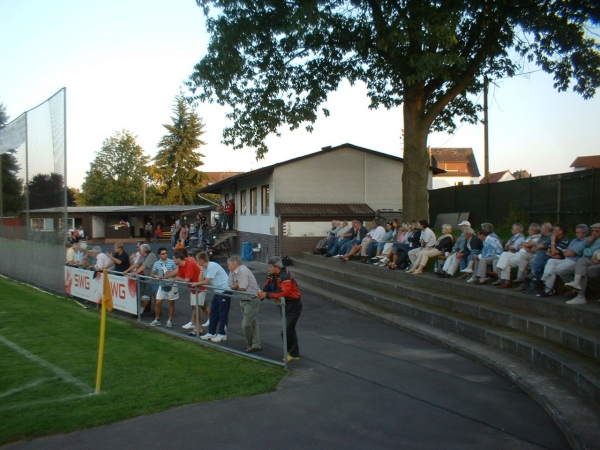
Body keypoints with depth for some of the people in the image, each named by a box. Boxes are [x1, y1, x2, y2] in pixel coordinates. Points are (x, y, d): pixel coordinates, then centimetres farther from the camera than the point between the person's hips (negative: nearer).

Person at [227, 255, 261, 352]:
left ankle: (249, 344, 11)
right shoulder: (233, 272, 7)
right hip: (244, 300, 10)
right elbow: (230, 286, 6)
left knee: (246, 324, -8)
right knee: (252, 323, 13)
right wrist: (235, 286, -16)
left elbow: (242, 288, -22)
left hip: (252, 300, -9)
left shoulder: (243, 271, -20)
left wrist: (235, 287, -1)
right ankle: (256, 345, 18)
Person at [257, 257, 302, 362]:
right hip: (283, 304, 9)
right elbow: (267, 288, -4)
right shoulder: (271, 276, 2)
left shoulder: (285, 277, -25)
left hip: (293, 305, -9)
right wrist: (261, 293, -27)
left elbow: (283, 292, -36)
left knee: (288, 329, -10)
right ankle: (292, 352, 30)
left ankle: (294, 354, 1)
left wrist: (267, 295, -38)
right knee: (289, 329, 17)